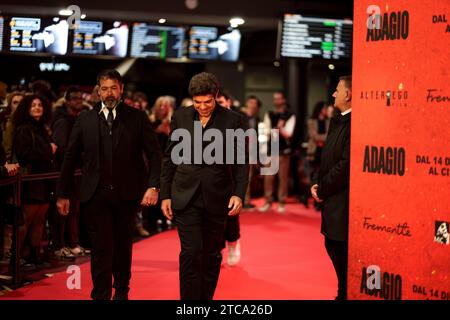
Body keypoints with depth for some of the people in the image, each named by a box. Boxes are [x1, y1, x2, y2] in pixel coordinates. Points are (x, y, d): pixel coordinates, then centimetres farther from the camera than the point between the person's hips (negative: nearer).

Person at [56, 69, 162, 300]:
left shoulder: (138, 118, 3)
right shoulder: (85, 119, 6)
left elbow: (155, 154, 0)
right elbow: (70, 157, 8)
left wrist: (153, 186, -13)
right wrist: (63, 193, 5)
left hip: (127, 194, 0)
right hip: (95, 195, 0)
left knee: (123, 246, 13)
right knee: (101, 248, -3)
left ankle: (121, 291, 31)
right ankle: (101, 295, 4)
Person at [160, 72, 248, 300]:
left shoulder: (233, 120, -2)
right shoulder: (180, 117, 3)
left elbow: (240, 162, 0)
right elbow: (169, 157, 8)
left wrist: (239, 193, -11)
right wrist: (165, 195, 5)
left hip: (216, 199, 0)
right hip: (186, 197, 0)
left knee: (212, 256, 10)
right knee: (191, 253, -8)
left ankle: (206, 297, 24)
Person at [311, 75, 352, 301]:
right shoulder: (337, 121, 12)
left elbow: (346, 165, -24)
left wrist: (322, 189, -13)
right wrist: (319, 184, 3)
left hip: (344, 200, -10)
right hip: (333, 199, 10)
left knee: (343, 252, -1)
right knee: (333, 247, 19)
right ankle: (344, 293, 33)